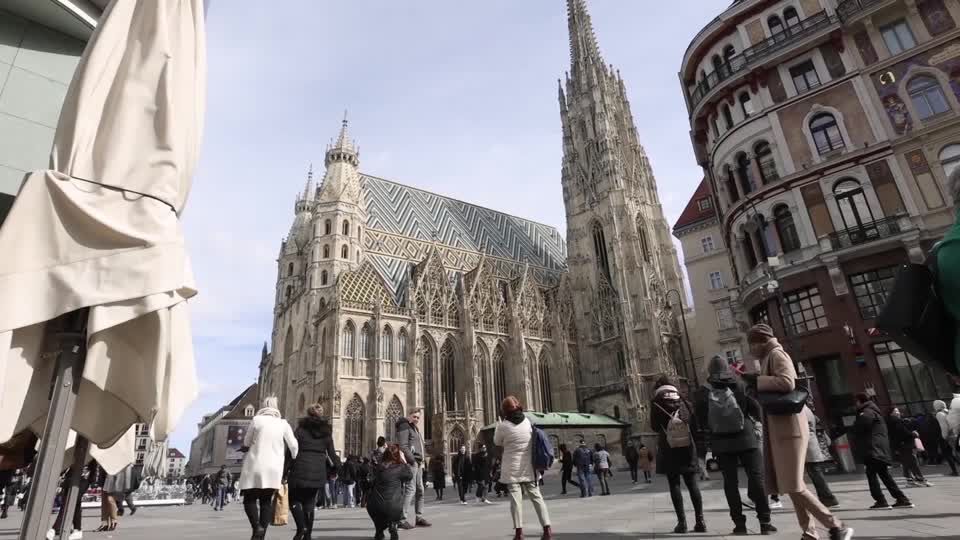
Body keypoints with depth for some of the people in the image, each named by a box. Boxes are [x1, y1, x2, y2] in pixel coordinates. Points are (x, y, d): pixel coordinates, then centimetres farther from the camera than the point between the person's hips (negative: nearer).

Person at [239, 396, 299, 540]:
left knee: (250, 499, 8)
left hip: (255, 466, -2)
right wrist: (293, 459, 21)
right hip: (274, 468, 2)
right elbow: (293, 445, 4)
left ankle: (257, 527, -14)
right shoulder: (283, 423, 5)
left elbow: (246, 443, 9)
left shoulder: (256, 420, -1)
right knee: (266, 501, 11)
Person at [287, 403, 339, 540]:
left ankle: (302, 527, -7)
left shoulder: (301, 429, -2)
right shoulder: (326, 432, 8)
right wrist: (336, 465, 23)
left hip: (301, 470, -3)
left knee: (294, 499, 12)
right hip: (318, 472, 4)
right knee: (309, 503, 13)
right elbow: (331, 453, 8)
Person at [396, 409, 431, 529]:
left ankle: (419, 517, 16)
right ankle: (403, 519, -13)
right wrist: (413, 460, -17)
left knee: (420, 490, 10)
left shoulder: (416, 429, 22)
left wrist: (421, 461, 10)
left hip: (418, 463, 9)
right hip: (410, 462, -9)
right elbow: (403, 446, -15)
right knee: (411, 489, -14)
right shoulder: (404, 426, -5)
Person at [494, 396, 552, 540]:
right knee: (537, 497, 9)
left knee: (516, 500, 2)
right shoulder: (528, 422, 0)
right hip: (529, 467, 4)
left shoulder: (503, 425, -13)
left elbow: (497, 442, 3)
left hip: (512, 469, -4)